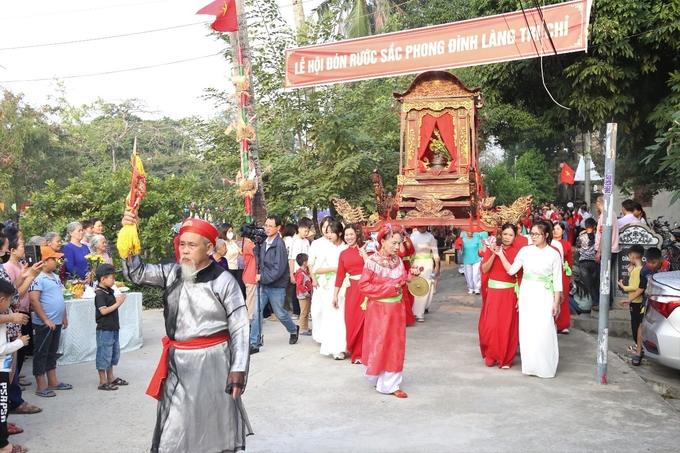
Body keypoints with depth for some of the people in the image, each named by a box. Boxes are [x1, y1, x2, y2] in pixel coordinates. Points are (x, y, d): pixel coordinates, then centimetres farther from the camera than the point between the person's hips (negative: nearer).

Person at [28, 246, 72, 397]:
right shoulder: (38, 278, -16)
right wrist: (46, 320, -22)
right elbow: (34, 300, -22)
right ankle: (41, 387, 7)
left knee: (52, 352, 17)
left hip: (56, 322, 9)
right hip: (44, 324, -9)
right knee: (41, 354, 1)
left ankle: (53, 382, 27)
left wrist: (64, 316, 20)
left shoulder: (55, 277, 12)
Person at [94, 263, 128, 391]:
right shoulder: (100, 294, -17)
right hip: (104, 329, -9)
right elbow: (103, 310, -24)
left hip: (113, 328, 9)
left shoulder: (109, 291, 9)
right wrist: (118, 303, -20)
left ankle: (110, 377, 30)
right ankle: (103, 382, 7)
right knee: (104, 354, -1)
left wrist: (119, 300, 1)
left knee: (114, 352, 17)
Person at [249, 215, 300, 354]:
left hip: (276, 286, -6)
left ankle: (294, 330, 39)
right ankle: (254, 344, 4)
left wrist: (263, 277, -20)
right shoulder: (264, 243, 5)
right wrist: (259, 276, 1)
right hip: (263, 284, 6)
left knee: (279, 313, 11)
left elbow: (279, 268, -22)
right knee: (256, 313, -2)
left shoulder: (279, 244, -17)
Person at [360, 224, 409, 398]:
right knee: (378, 345, 4)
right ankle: (377, 377, 25)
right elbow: (363, 286, -16)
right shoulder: (372, 261, -14)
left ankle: (390, 383, 18)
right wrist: (389, 288, -19)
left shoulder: (398, 260, 3)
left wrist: (403, 282, -9)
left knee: (395, 346, 8)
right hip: (378, 309, -6)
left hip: (396, 309, 6)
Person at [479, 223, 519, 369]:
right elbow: (484, 269, -4)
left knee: (507, 327, 3)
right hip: (493, 291, 2)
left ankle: (506, 359, 16)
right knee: (490, 325, -1)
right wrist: (494, 254, -16)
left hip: (509, 293, -2)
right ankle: (490, 355, 19)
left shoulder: (517, 252, -3)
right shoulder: (492, 248, 4)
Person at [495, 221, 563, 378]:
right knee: (527, 329, 4)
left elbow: (557, 280, -2)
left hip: (544, 295, -2)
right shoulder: (525, 251, 3)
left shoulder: (554, 254, -3)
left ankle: (545, 366, 8)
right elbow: (511, 270, 0)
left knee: (544, 330, -5)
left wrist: (556, 302, -5)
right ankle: (530, 365, 15)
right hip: (527, 293, 3)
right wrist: (500, 254, -7)